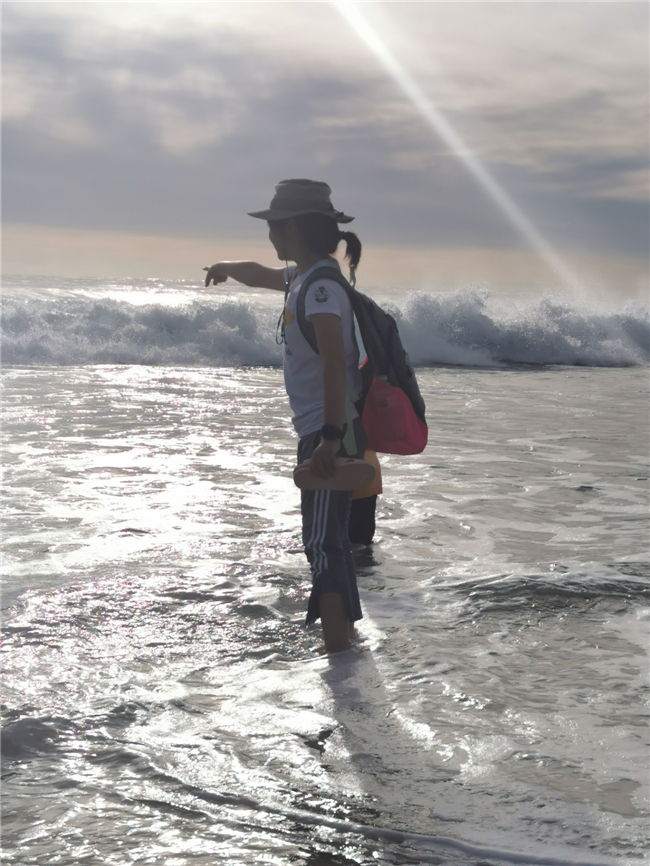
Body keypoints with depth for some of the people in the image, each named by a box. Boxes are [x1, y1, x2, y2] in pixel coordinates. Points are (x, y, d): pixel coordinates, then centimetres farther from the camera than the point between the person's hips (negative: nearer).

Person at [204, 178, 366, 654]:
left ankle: (337, 646, -15)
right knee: (330, 539, 18)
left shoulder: (321, 286, -17)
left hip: (331, 432, -10)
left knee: (323, 541, -14)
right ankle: (345, 630, 29)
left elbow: (335, 361, -27)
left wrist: (331, 436, -31)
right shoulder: (301, 277, 13)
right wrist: (228, 268, 53)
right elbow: (263, 275, 37)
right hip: (322, 431, 10)